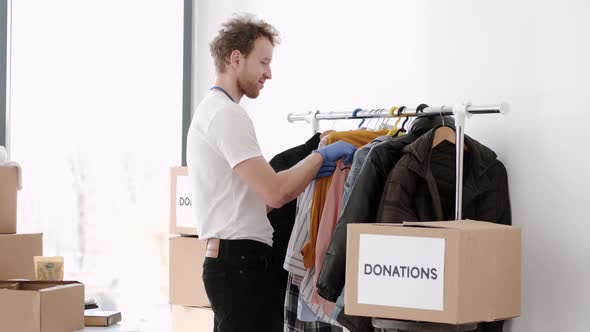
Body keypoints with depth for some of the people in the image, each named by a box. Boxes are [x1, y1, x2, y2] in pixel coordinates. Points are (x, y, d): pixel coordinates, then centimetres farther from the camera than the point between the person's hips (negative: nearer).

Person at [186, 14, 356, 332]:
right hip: (241, 260, -11)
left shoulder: (210, 110, 21)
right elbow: (275, 193, -20)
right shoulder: (227, 113, -13)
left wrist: (309, 171, 11)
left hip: (229, 260, 11)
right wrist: (321, 156, -7)